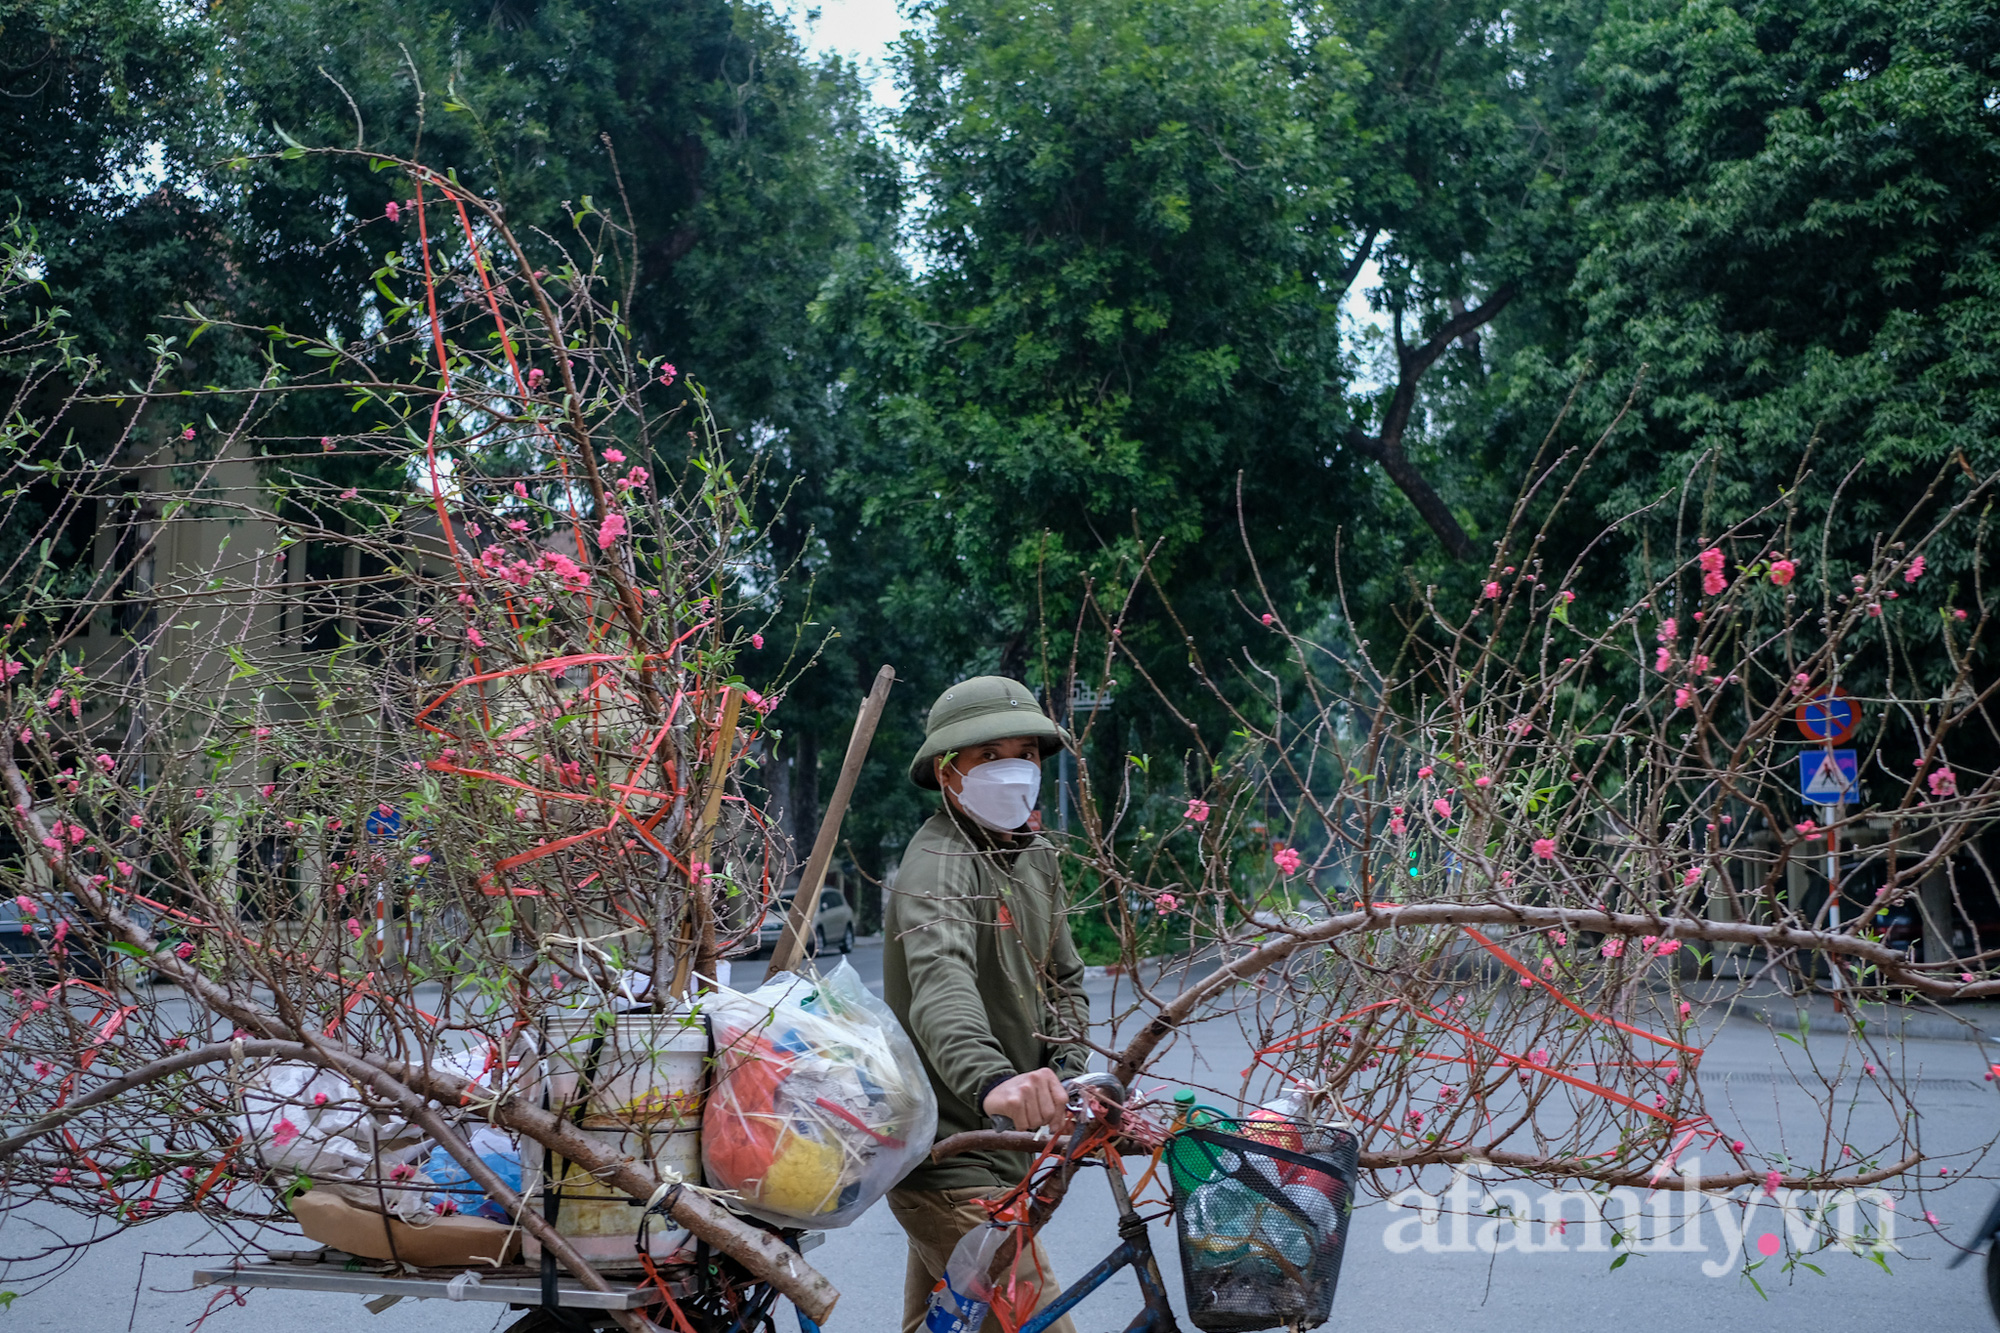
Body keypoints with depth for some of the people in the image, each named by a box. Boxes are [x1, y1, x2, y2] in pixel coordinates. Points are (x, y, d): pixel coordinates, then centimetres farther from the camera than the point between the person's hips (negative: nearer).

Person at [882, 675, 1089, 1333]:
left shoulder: (1036, 857, 11)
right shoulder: (940, 862, -19)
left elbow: (1063, 979, 19)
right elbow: (941, 981, -38)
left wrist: (1063, 1068, -3)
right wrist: (991, 1079, -58)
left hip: (997, 1149, 9)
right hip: (951, 1162, -9)